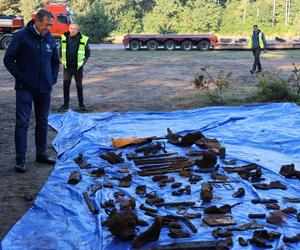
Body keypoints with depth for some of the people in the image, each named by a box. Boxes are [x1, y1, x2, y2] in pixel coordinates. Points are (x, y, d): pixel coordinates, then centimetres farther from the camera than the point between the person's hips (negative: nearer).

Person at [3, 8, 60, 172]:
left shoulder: (50, 38, 5)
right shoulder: (21, 36, -10)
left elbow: (55, 61, 19)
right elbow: (8, 59, -7)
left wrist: (53, 78, 8)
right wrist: (21, 78, -11)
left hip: (45, 89, 5)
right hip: (25, 89, -5)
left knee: (43, 122, 12)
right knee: (22, 122, -3)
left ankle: (41, 154, 24)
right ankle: (20, 159, 2)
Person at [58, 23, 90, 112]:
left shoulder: (83, 39, -6)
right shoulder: (64, 38, 1)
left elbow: (88, 52, 5)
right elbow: (61, 50, 13)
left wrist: (84, 61, -1)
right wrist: (62, 60, 6)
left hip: (78, 67, -2)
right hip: (67, 66, 2)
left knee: (79, 86, 7)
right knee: (66, 85, 3)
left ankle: (81, 105, 15)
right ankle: (65, 104, 13)